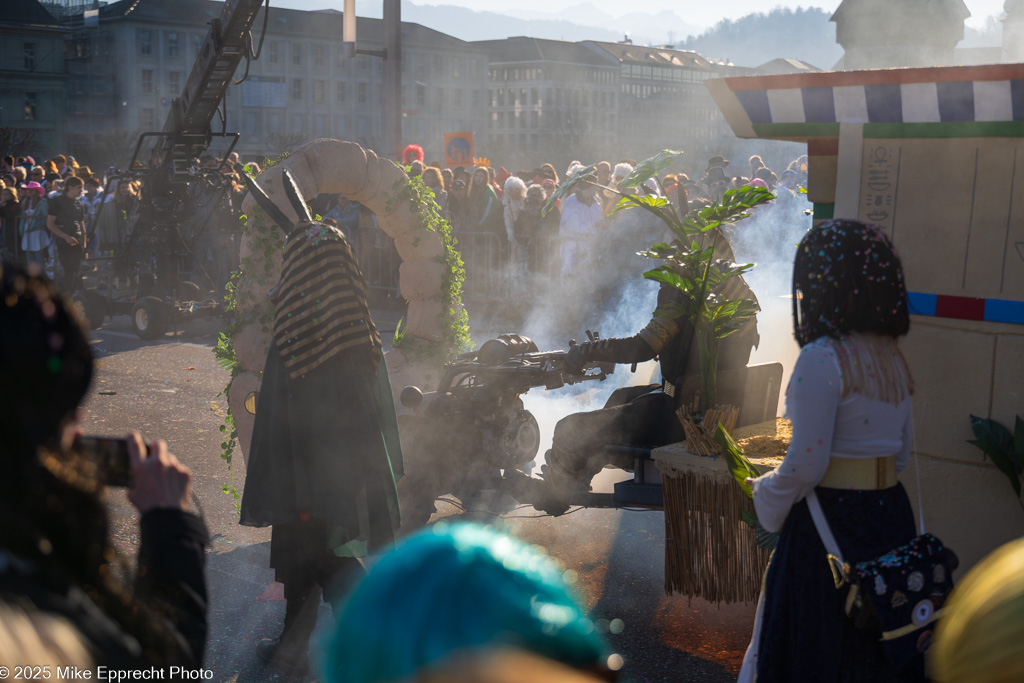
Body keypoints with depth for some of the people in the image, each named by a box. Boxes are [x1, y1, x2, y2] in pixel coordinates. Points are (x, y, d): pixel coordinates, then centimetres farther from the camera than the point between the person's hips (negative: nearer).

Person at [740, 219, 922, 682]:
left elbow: (806, 466, -18)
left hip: (830, 525, -7)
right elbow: (901, 455, 14)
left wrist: (764, 495, -1)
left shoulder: (822, 359, -18)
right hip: (890, 517, 8)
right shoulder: (893, 358, 7)